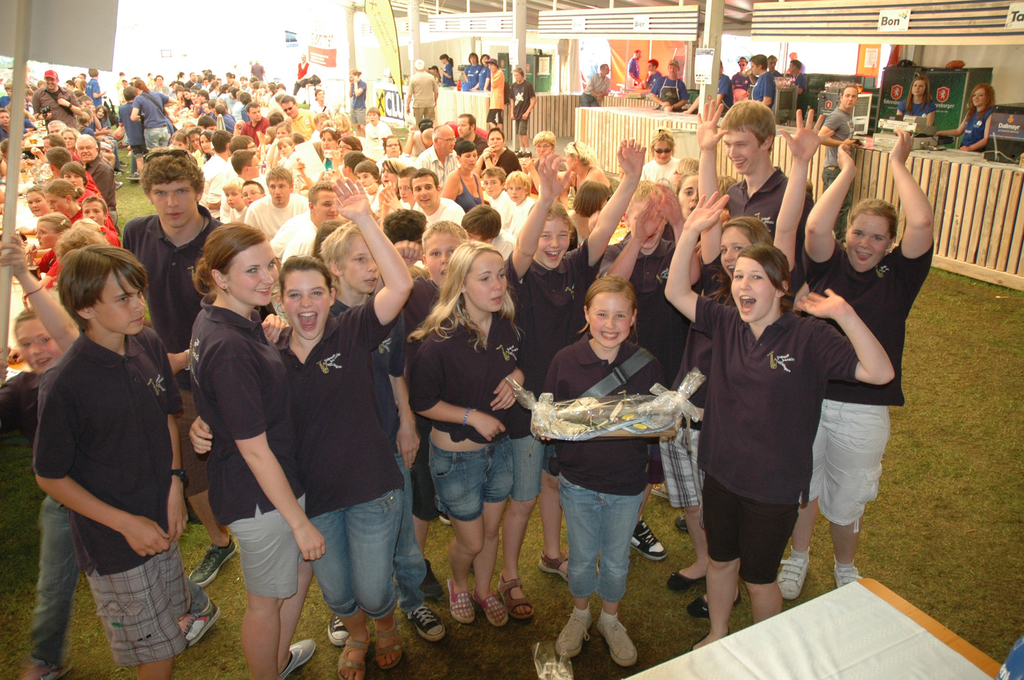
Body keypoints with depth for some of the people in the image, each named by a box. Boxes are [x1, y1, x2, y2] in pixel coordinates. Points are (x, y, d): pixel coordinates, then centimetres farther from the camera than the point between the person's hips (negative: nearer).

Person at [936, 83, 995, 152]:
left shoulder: (989, 114, -4)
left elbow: (987, 139, -13)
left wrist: (970, 148, -28)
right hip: (962, 150, 7)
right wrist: (939, 133, 16)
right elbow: (958, 131, 28)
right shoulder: (970, 113, 21)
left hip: (976, 152, -7)